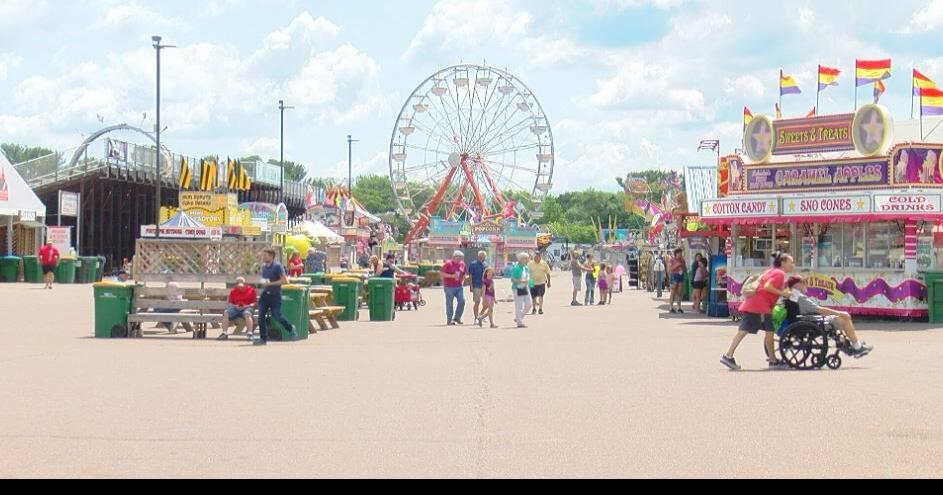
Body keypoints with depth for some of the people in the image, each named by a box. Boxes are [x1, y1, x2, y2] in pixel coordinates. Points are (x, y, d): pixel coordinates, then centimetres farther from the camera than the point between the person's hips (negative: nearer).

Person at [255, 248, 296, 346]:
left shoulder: (278, 266, -12)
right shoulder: (263, 266, 10)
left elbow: (284, 280, -18)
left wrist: (270, 283, -21)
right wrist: (264, 284, 5)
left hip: (275, 295, -6)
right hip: (265, 294, 6)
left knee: (277, 316, -1)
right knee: (261, 316, -4)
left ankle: (290, 328, 26)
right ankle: (263, 338, 1)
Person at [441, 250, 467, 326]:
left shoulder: (462, 264, 10)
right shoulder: (448, 264, -8)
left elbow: (464, 274, 24)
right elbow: (442, 274, -11)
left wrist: (462, 281, 10)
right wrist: (452, 276, -20)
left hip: (459, 286, 5)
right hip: (449, 287, -5)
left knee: (462, 301, -4)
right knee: (449, 303, 0)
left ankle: (457, 318, 11)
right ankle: (449, 320, 7)